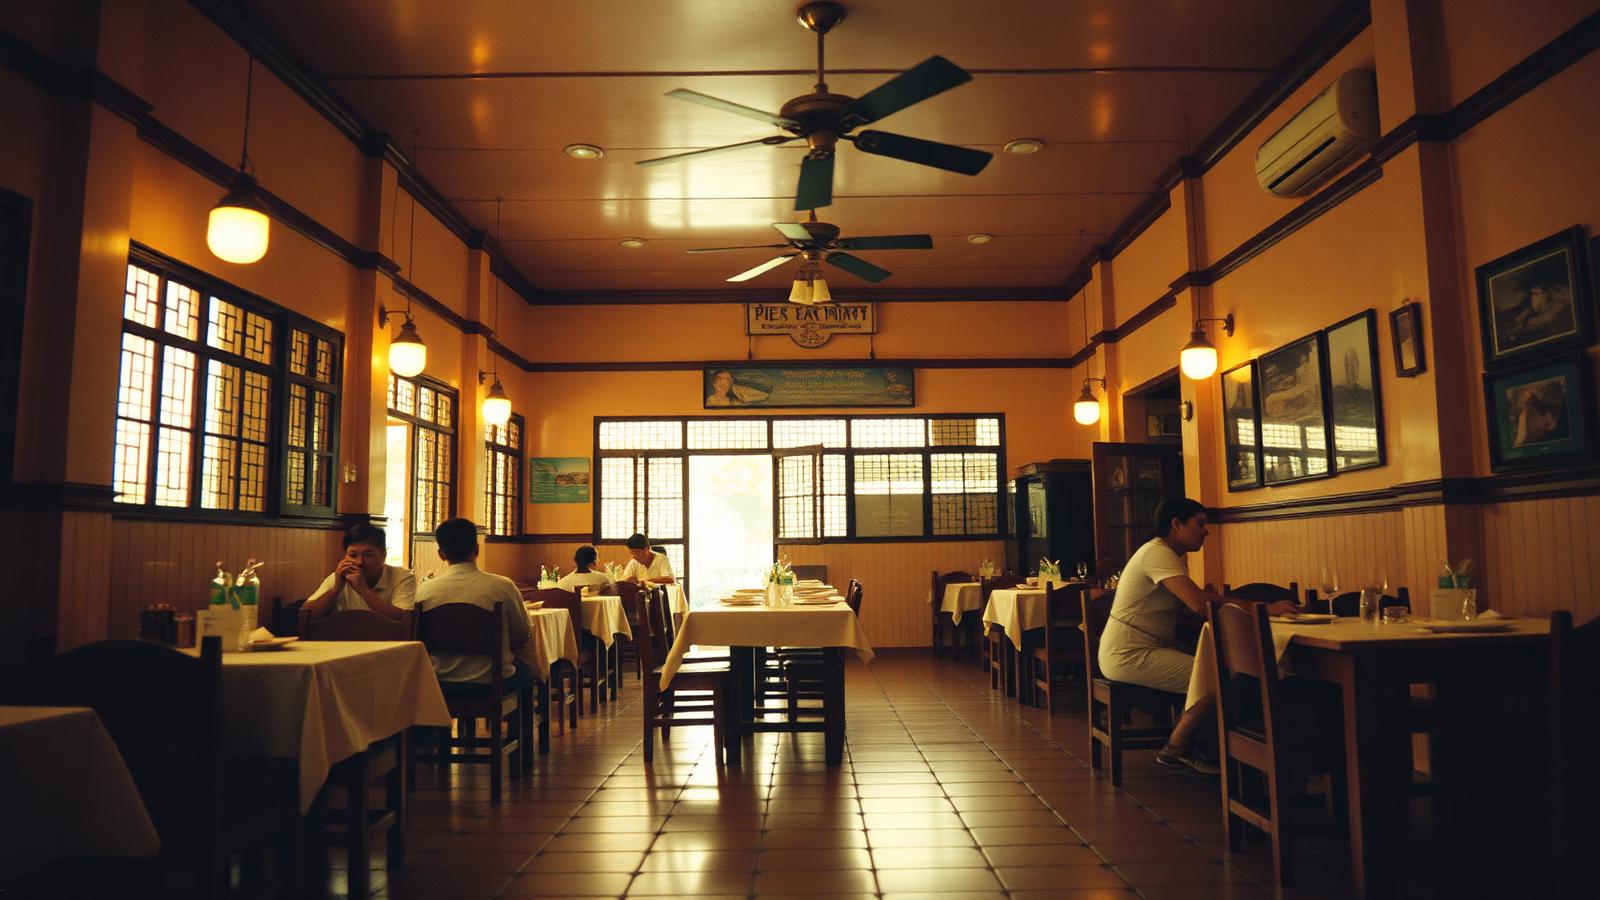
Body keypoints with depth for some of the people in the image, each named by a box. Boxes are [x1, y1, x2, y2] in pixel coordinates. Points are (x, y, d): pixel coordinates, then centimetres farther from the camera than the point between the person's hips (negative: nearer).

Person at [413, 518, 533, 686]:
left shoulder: (423, 590, -9)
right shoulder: (503, 587, -14)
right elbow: (523, 636, -1)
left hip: (442, 682, 3)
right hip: (492, 682, -2)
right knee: (525, 669, 32)